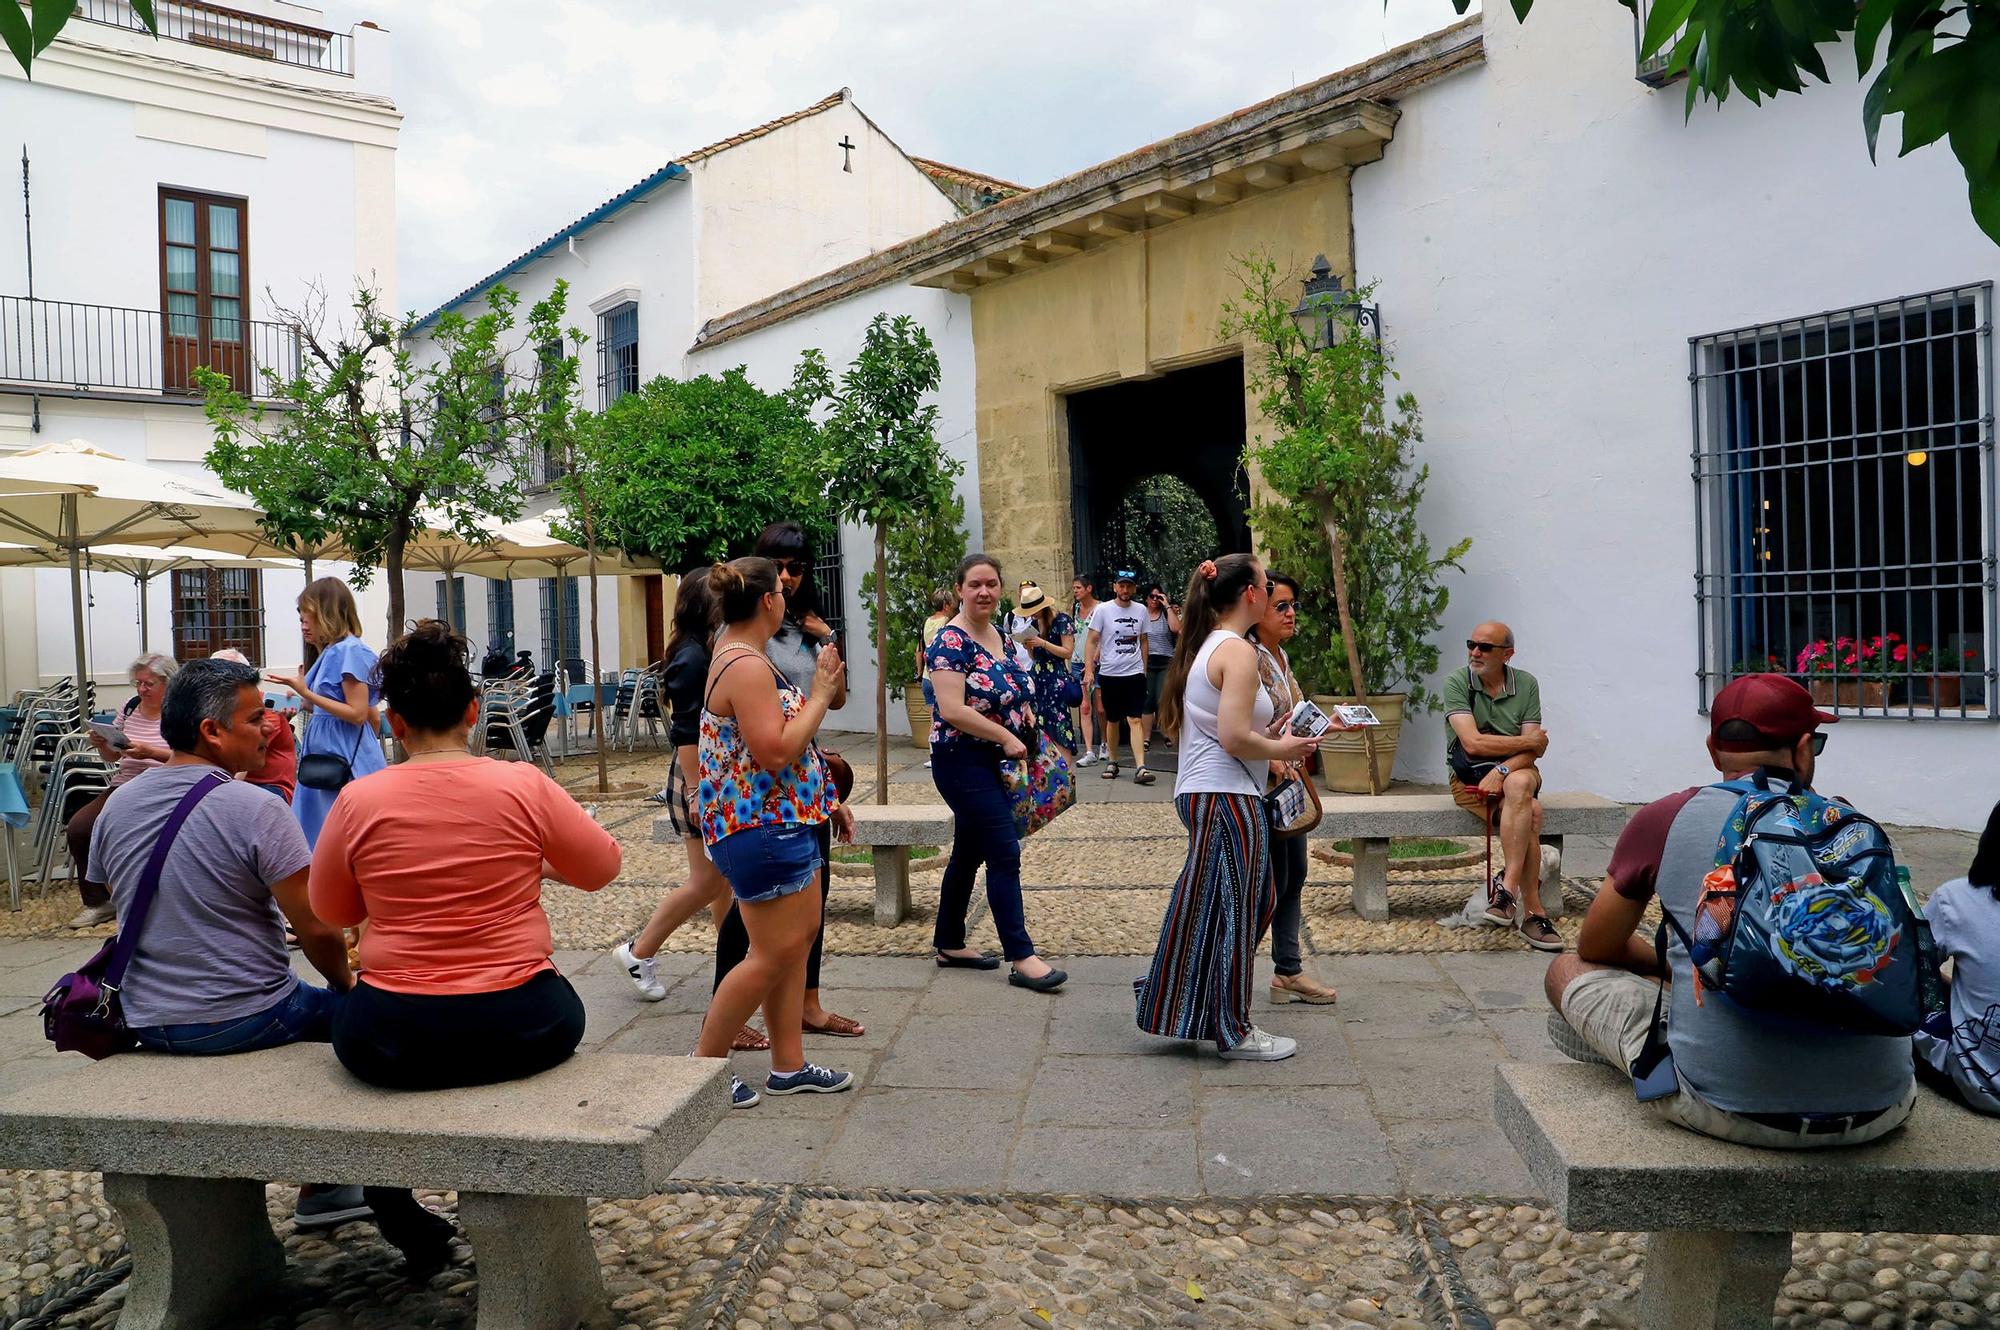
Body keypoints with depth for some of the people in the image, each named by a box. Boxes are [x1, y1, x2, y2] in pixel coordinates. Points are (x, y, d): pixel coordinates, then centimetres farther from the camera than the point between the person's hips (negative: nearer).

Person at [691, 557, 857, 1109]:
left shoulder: (736, 655, 14)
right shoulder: (748, 666, -20)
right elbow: (775, 752, -26)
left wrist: (825, 799, 23)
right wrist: (822, 694, -16)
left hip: (780, 820, 11)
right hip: (761, 825, -11)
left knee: (801, 935, 14)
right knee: (774, 953, -4)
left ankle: (788, 1065, 22)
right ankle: (705, 1063, 10)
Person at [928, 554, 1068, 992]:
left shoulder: (999, 636, 11)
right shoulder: (952, 641, -15)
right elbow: (953, 710, -23)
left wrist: (1025, 711, 3)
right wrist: (1006, 736, -18)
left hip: (993, 762, 9)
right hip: (963, 762, -9)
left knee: (968, 853, 15)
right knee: (1005, 854, -10)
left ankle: (949, 944, 27)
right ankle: (1021, 958, -5)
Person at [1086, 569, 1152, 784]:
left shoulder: (1141, 610, 7)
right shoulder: (1102, 610, -3)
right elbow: (1092, 641, -3)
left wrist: (1144, 669, 16)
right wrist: (1089, 670, -11)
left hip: (1135, 673, 1)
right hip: (1109, 674, -1)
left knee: (1135, 720, -9)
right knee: (1112, 720, 10)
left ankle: (1140, 768, -15)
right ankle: (1112, 761, 26)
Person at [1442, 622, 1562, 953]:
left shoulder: (1526, 684, 4)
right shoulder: (1456, 682, -4)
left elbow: (1533, 750, -4)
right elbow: (1473, 743, -15)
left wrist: (1502, 771, -23)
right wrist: (1529, 742, -7)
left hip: (1518, 772, 2)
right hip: (1469, 778, -2)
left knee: (1518, 784, -35)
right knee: (1530, 813, -30)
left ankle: (1507, 887, -32)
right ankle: (1533, 910, -26)